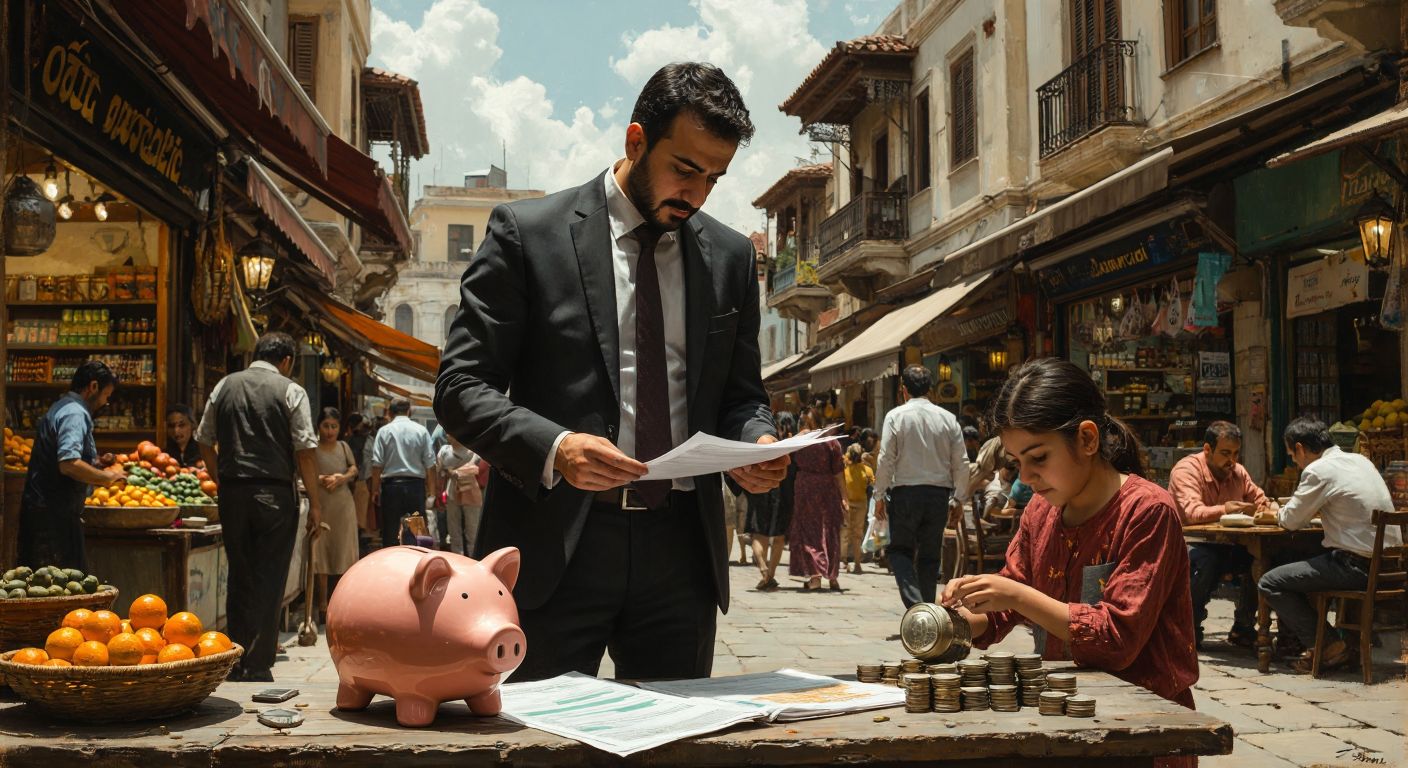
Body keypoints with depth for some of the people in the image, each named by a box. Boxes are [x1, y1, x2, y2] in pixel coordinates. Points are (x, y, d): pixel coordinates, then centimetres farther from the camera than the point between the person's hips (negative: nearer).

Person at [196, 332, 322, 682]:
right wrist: (314, 503, -3)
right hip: (275, 494, -4)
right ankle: (258, 666, 1)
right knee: (269, 581, 1)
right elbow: (306, 450, -7)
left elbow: (204, 440, 14)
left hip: (232, 492, 4)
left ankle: (236, 662, 18)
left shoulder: (224, 386, 10)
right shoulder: (291, 391, -3)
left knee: (239, 578, 13)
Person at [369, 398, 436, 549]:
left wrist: (375, 489, 3)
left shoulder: (384, 431, -2)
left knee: (390, 532, 7)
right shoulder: (421, 431, 0)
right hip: (416, 484, 0)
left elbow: (377, 464, -5)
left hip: (391, 484, 0)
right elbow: (430, 464, -2)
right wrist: (431, 488, 7)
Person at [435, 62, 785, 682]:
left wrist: (756, 442, -5)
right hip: (556, 545, -3)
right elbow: (461, 386, -4)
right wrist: (553, 449, -21)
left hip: (681, 548, 4)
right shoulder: (527, 232, -1)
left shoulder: (731, 256, 11)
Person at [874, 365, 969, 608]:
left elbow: (886, 459, -6)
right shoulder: (947, 418, 4)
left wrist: (880, 496, 1)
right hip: (939, 493, 3)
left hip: (905, 492, -3)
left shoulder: (895, 416, -4)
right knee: (930, 555, 12)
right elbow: (961, 463, 5)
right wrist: (959, 498, 13)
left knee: (900, 550, 6)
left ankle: (914, 603, -14)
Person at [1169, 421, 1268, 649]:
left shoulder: (1237, 472, 7)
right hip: (1189, 543, -7)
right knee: (1207, 560, -38)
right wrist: (1224, 509, -49)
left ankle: (1243, 628, -2)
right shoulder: (1186, 469, -16)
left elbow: (1260, 500, 19)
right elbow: (1192, 513, -31)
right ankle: (1189, 628, -15)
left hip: (1224, 544, 7)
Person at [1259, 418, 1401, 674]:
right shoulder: (1360, 460, 13)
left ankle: (1329, 646, -1)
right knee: (1298, 566, 25)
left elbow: (1292, 521, -5)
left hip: (1359, 566, -9)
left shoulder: (1318, 471, -13)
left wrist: (1277, 514, 19)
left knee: (1269, 583, -4)